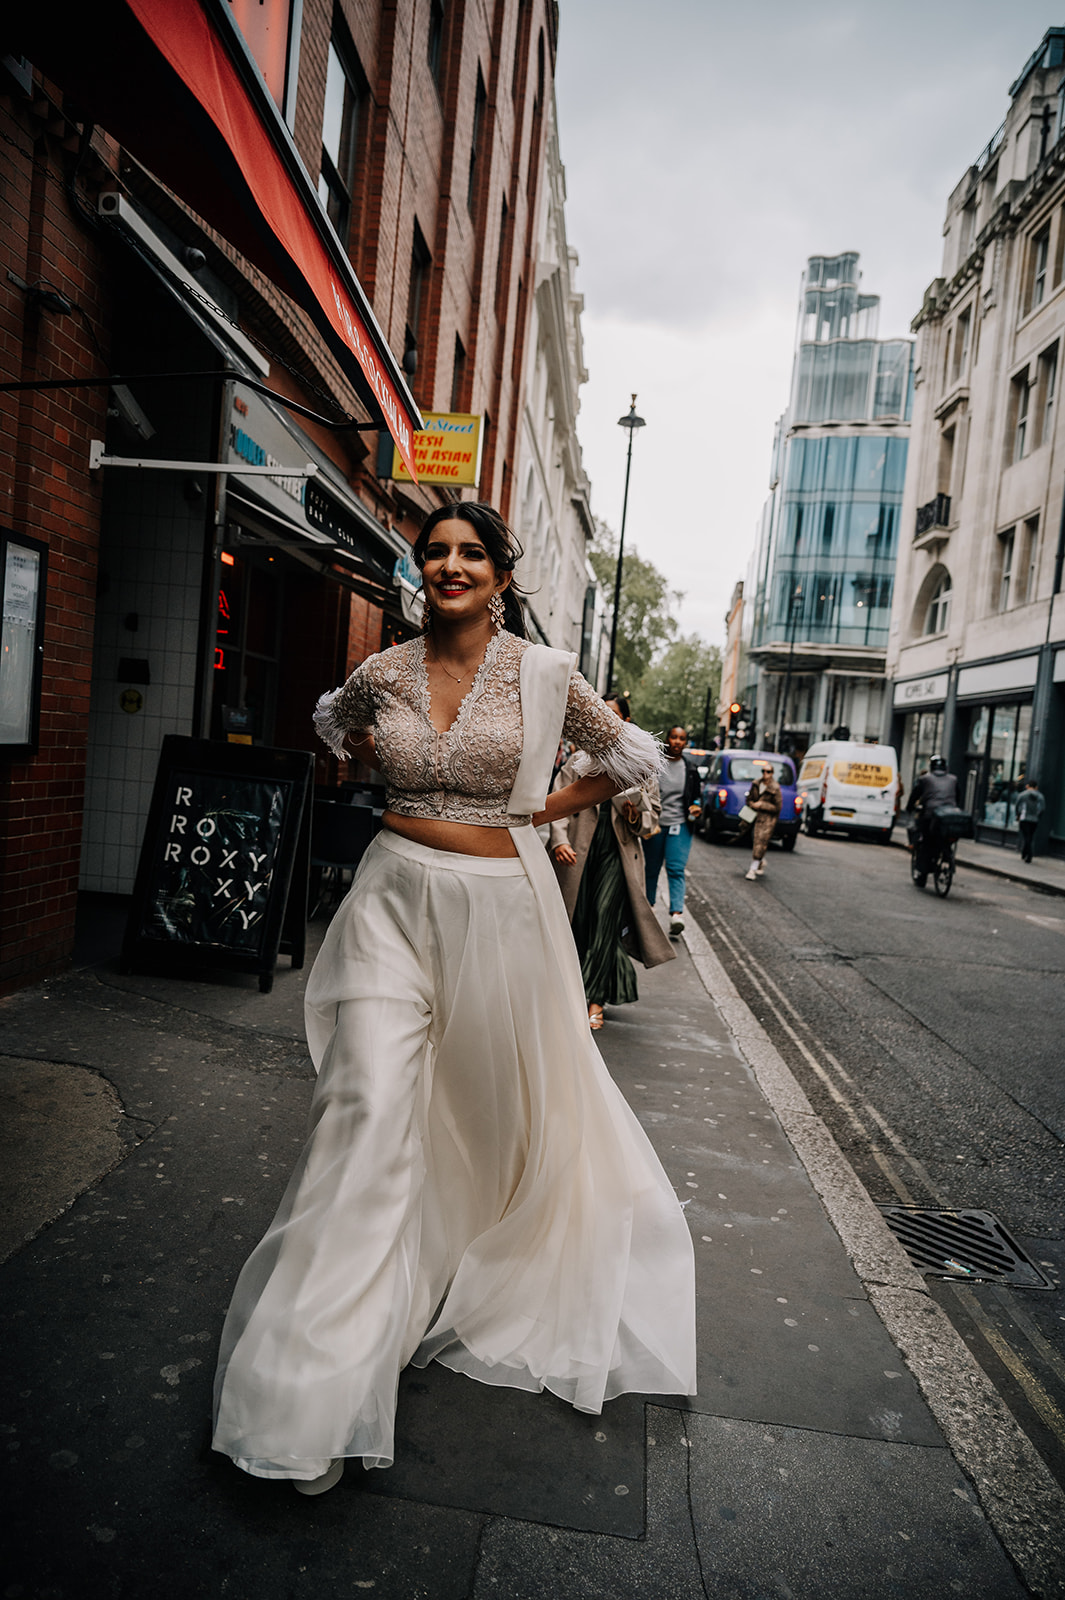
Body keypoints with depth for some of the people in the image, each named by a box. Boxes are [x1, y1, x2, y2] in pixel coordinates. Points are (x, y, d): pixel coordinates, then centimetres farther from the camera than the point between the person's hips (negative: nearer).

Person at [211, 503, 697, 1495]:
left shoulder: (541, 671, -4)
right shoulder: (383, 673, 2)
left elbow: (632, 755, 9)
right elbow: (333, 720, 26)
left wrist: (543, 809, 4)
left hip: (501, 906, -1)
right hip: (397, 898, 1)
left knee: (506, 1105, 14)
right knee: (369, 1106, -7)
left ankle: (510, 1280, 47)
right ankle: (321, 1390, 5)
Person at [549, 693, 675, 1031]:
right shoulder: (579, 759, 9)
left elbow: (652, 814, 13)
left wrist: (636, 814, -11)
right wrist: (559, 840, -15)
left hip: (617, 851, -1)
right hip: (579, 850, 1)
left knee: (606, 918, -8)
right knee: (578, 920, 3)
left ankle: (595, 999, 0)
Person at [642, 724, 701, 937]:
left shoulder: (690, 769, 8)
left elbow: (696, 796, 20)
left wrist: (696, 806, -2)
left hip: (680, 825, 0)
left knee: (676, 869, -11)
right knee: (651, 868, 11)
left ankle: (676, 914, -21)